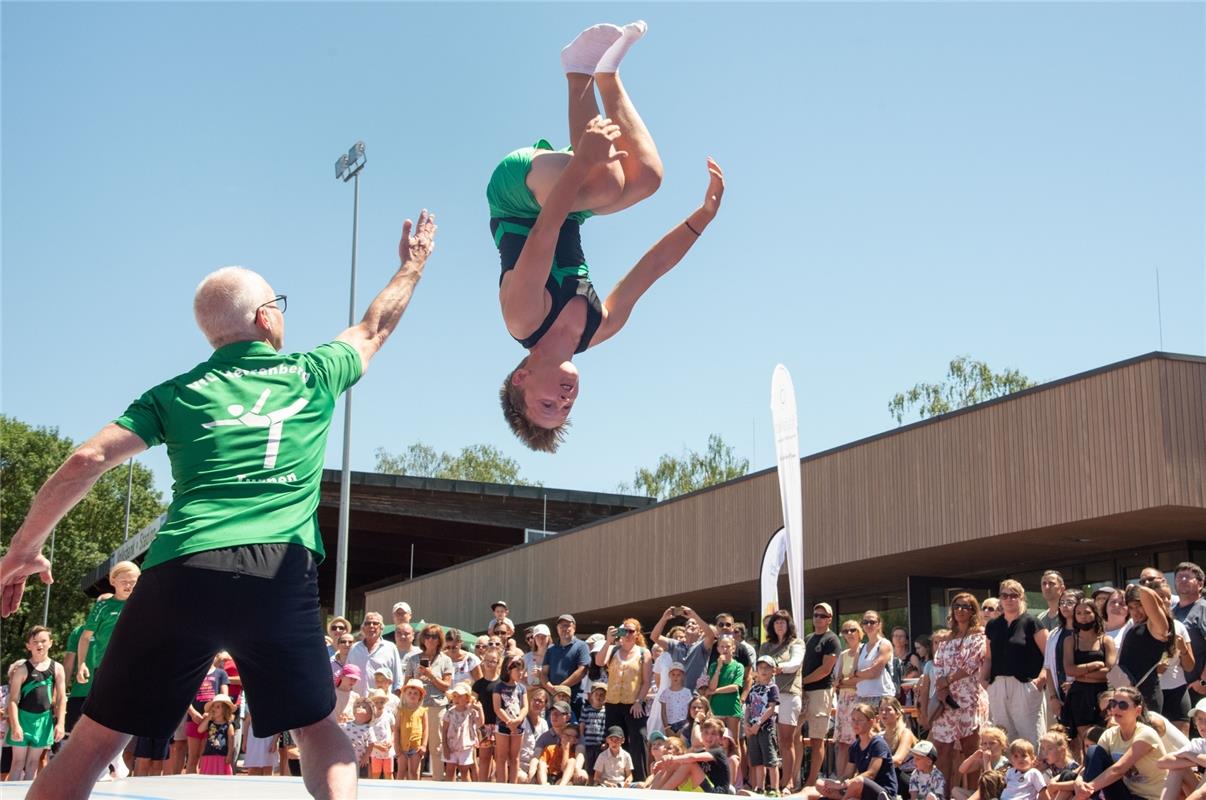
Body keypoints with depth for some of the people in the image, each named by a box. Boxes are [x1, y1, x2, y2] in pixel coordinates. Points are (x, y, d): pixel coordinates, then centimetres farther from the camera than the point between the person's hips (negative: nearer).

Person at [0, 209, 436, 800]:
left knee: (94, 741, 8)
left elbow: (85, 462, 5)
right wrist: (412, 265, 51)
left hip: (177, 573, 0)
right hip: (279, 572, 0)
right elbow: (374, 329, 35)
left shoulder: (177, 394, 14)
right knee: (319, 730, 15)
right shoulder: (313, 374, 16)